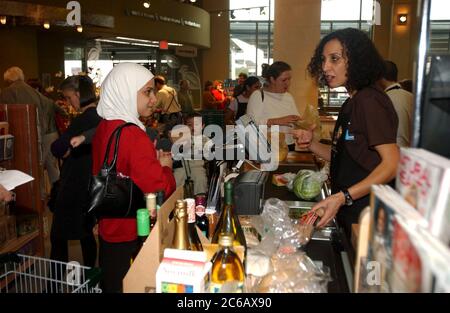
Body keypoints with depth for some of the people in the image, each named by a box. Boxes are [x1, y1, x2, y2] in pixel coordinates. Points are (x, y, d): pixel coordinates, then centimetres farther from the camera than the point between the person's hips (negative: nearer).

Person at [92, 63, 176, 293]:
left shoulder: (103, 129, 4)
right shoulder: (134, 136, -24)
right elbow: (161, 191, -25)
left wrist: (152, 159, 7)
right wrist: (165, 166, -7)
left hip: (108, 232, 9)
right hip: (131, 240, -8)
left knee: (111, 285, 21)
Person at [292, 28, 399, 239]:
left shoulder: (370, 100, -16)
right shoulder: (351, 103, 12)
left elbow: (392, 164, -21)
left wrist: (342, 197, -29)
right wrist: (311, 144, -2)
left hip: (365, 216, -8)